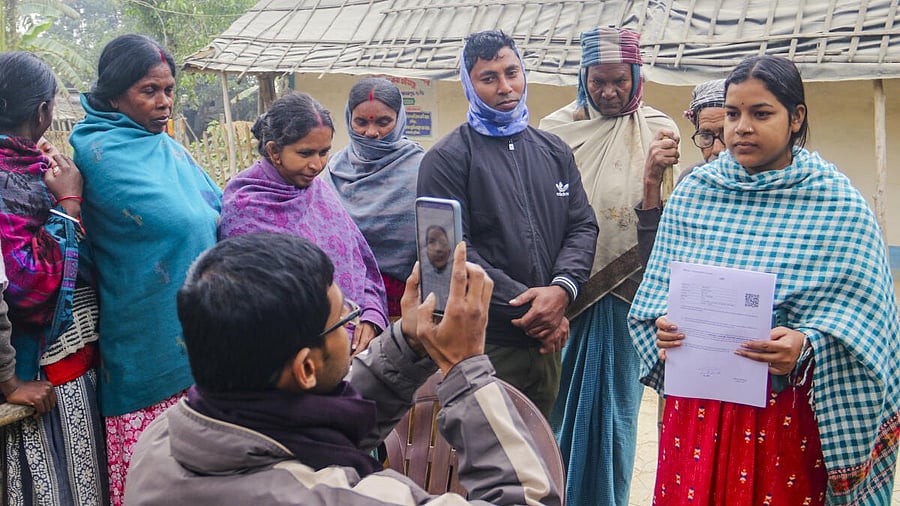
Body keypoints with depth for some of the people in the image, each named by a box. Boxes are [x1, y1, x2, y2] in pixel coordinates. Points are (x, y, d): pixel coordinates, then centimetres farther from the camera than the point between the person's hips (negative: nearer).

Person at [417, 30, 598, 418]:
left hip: (546, 342, 6)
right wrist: (526, 305, -16)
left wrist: (561, 289, -12)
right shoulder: (447, 159, -5)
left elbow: (582, 226, 8)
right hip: (483, 343, -5)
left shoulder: (555, 152, 12)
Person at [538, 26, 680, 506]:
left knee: (615, 403, 8)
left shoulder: (657, 130, 1)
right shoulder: (558, 128, 1)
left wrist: (658, 174, -24)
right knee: (561, 402, 8)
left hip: (625, 292, 0)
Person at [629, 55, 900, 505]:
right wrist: (662, 324, -11)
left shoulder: (838, 204, -4)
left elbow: (860, 315, -6)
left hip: (789, 408, -2)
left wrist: (806, 346, -23)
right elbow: (659, 287, 9)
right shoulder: (692, 193, 4)